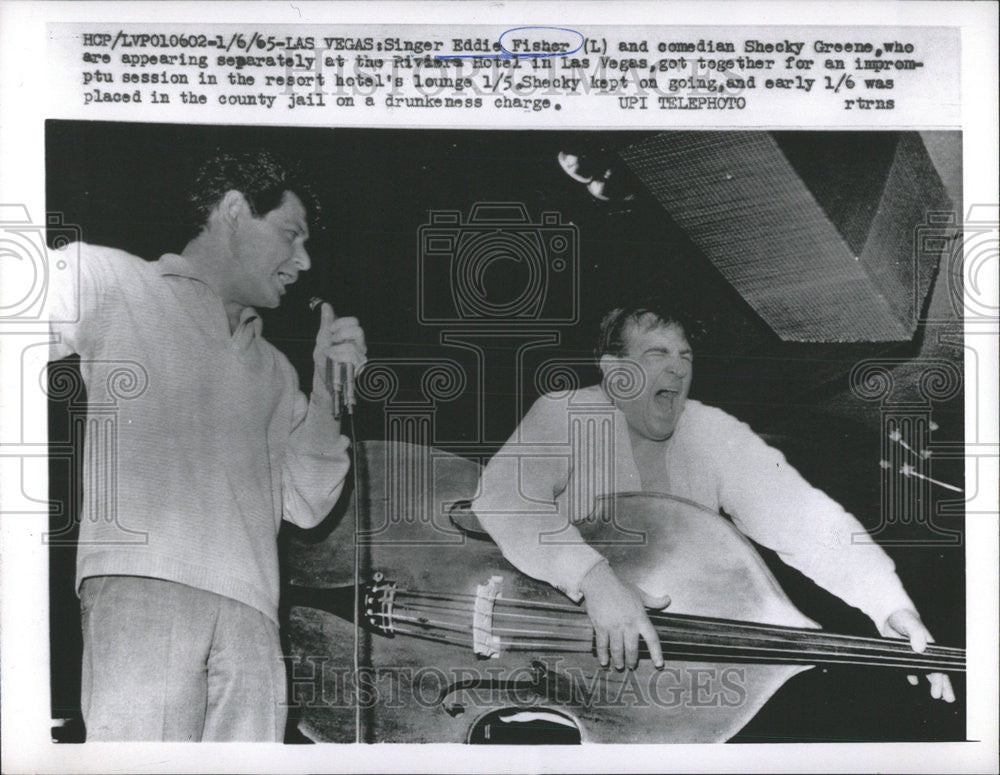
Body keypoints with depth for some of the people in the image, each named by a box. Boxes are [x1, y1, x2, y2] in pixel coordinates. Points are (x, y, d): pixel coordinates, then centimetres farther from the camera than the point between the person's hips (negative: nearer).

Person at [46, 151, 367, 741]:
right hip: (143, 583, -5)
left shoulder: (271, 367, 29)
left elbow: (307, 504, 23)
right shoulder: (103, 279, 16)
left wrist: (328, 385, 15)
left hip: (249, 607, 5)